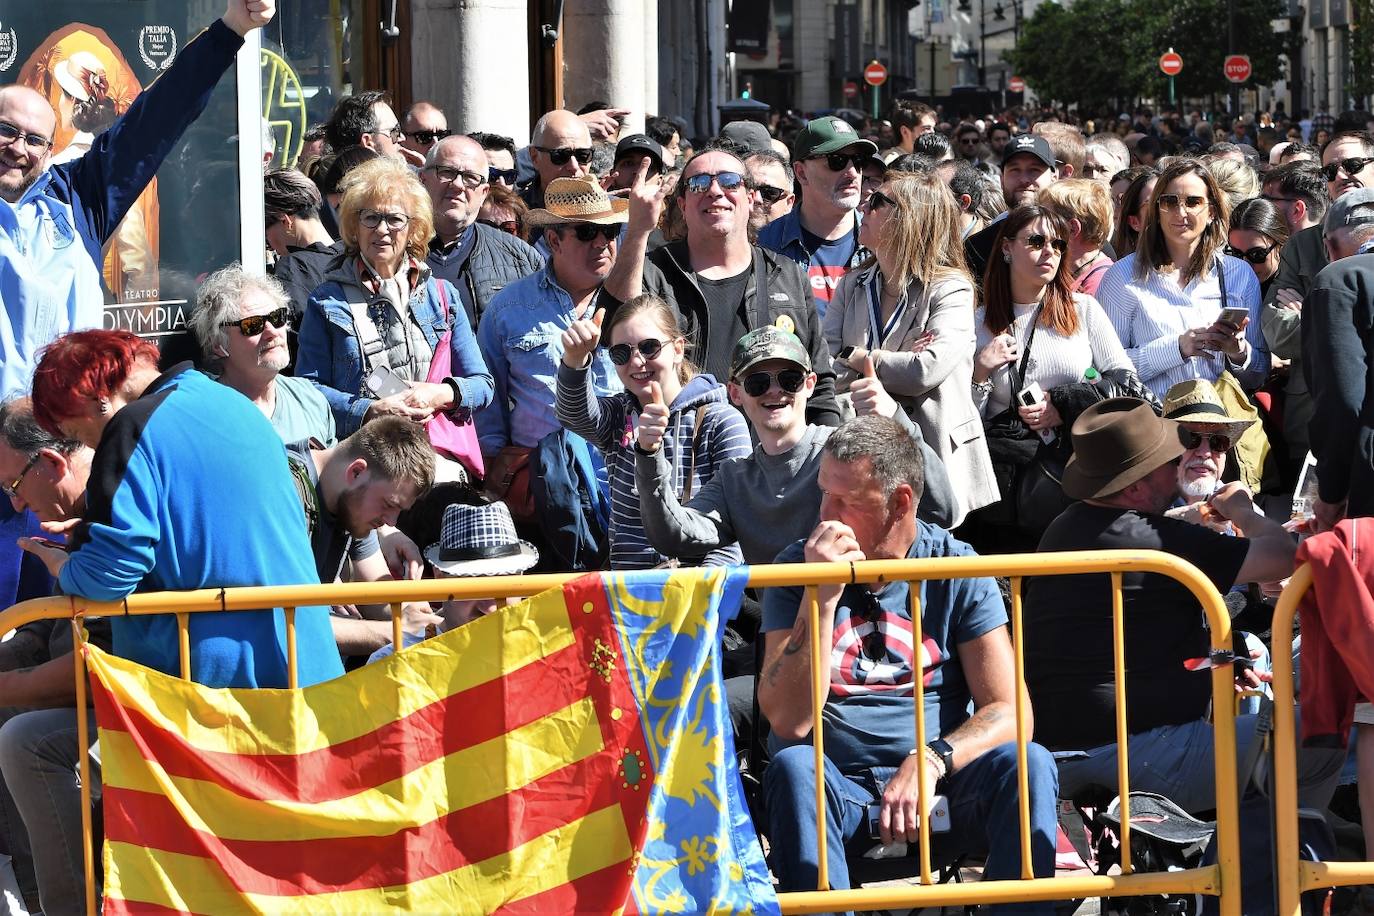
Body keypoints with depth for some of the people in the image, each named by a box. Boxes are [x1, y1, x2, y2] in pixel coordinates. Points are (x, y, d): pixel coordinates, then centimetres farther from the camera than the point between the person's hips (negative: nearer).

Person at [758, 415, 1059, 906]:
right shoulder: (795, 568, 1)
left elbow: (1007, 711, -5)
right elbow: (789, 721, -10)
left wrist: (932, 760, -24)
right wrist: (821, 598, -19)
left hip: (940, 778, 1)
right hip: (836, 784, 0)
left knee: (1026, 764, -27)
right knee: (793, 767, -33)